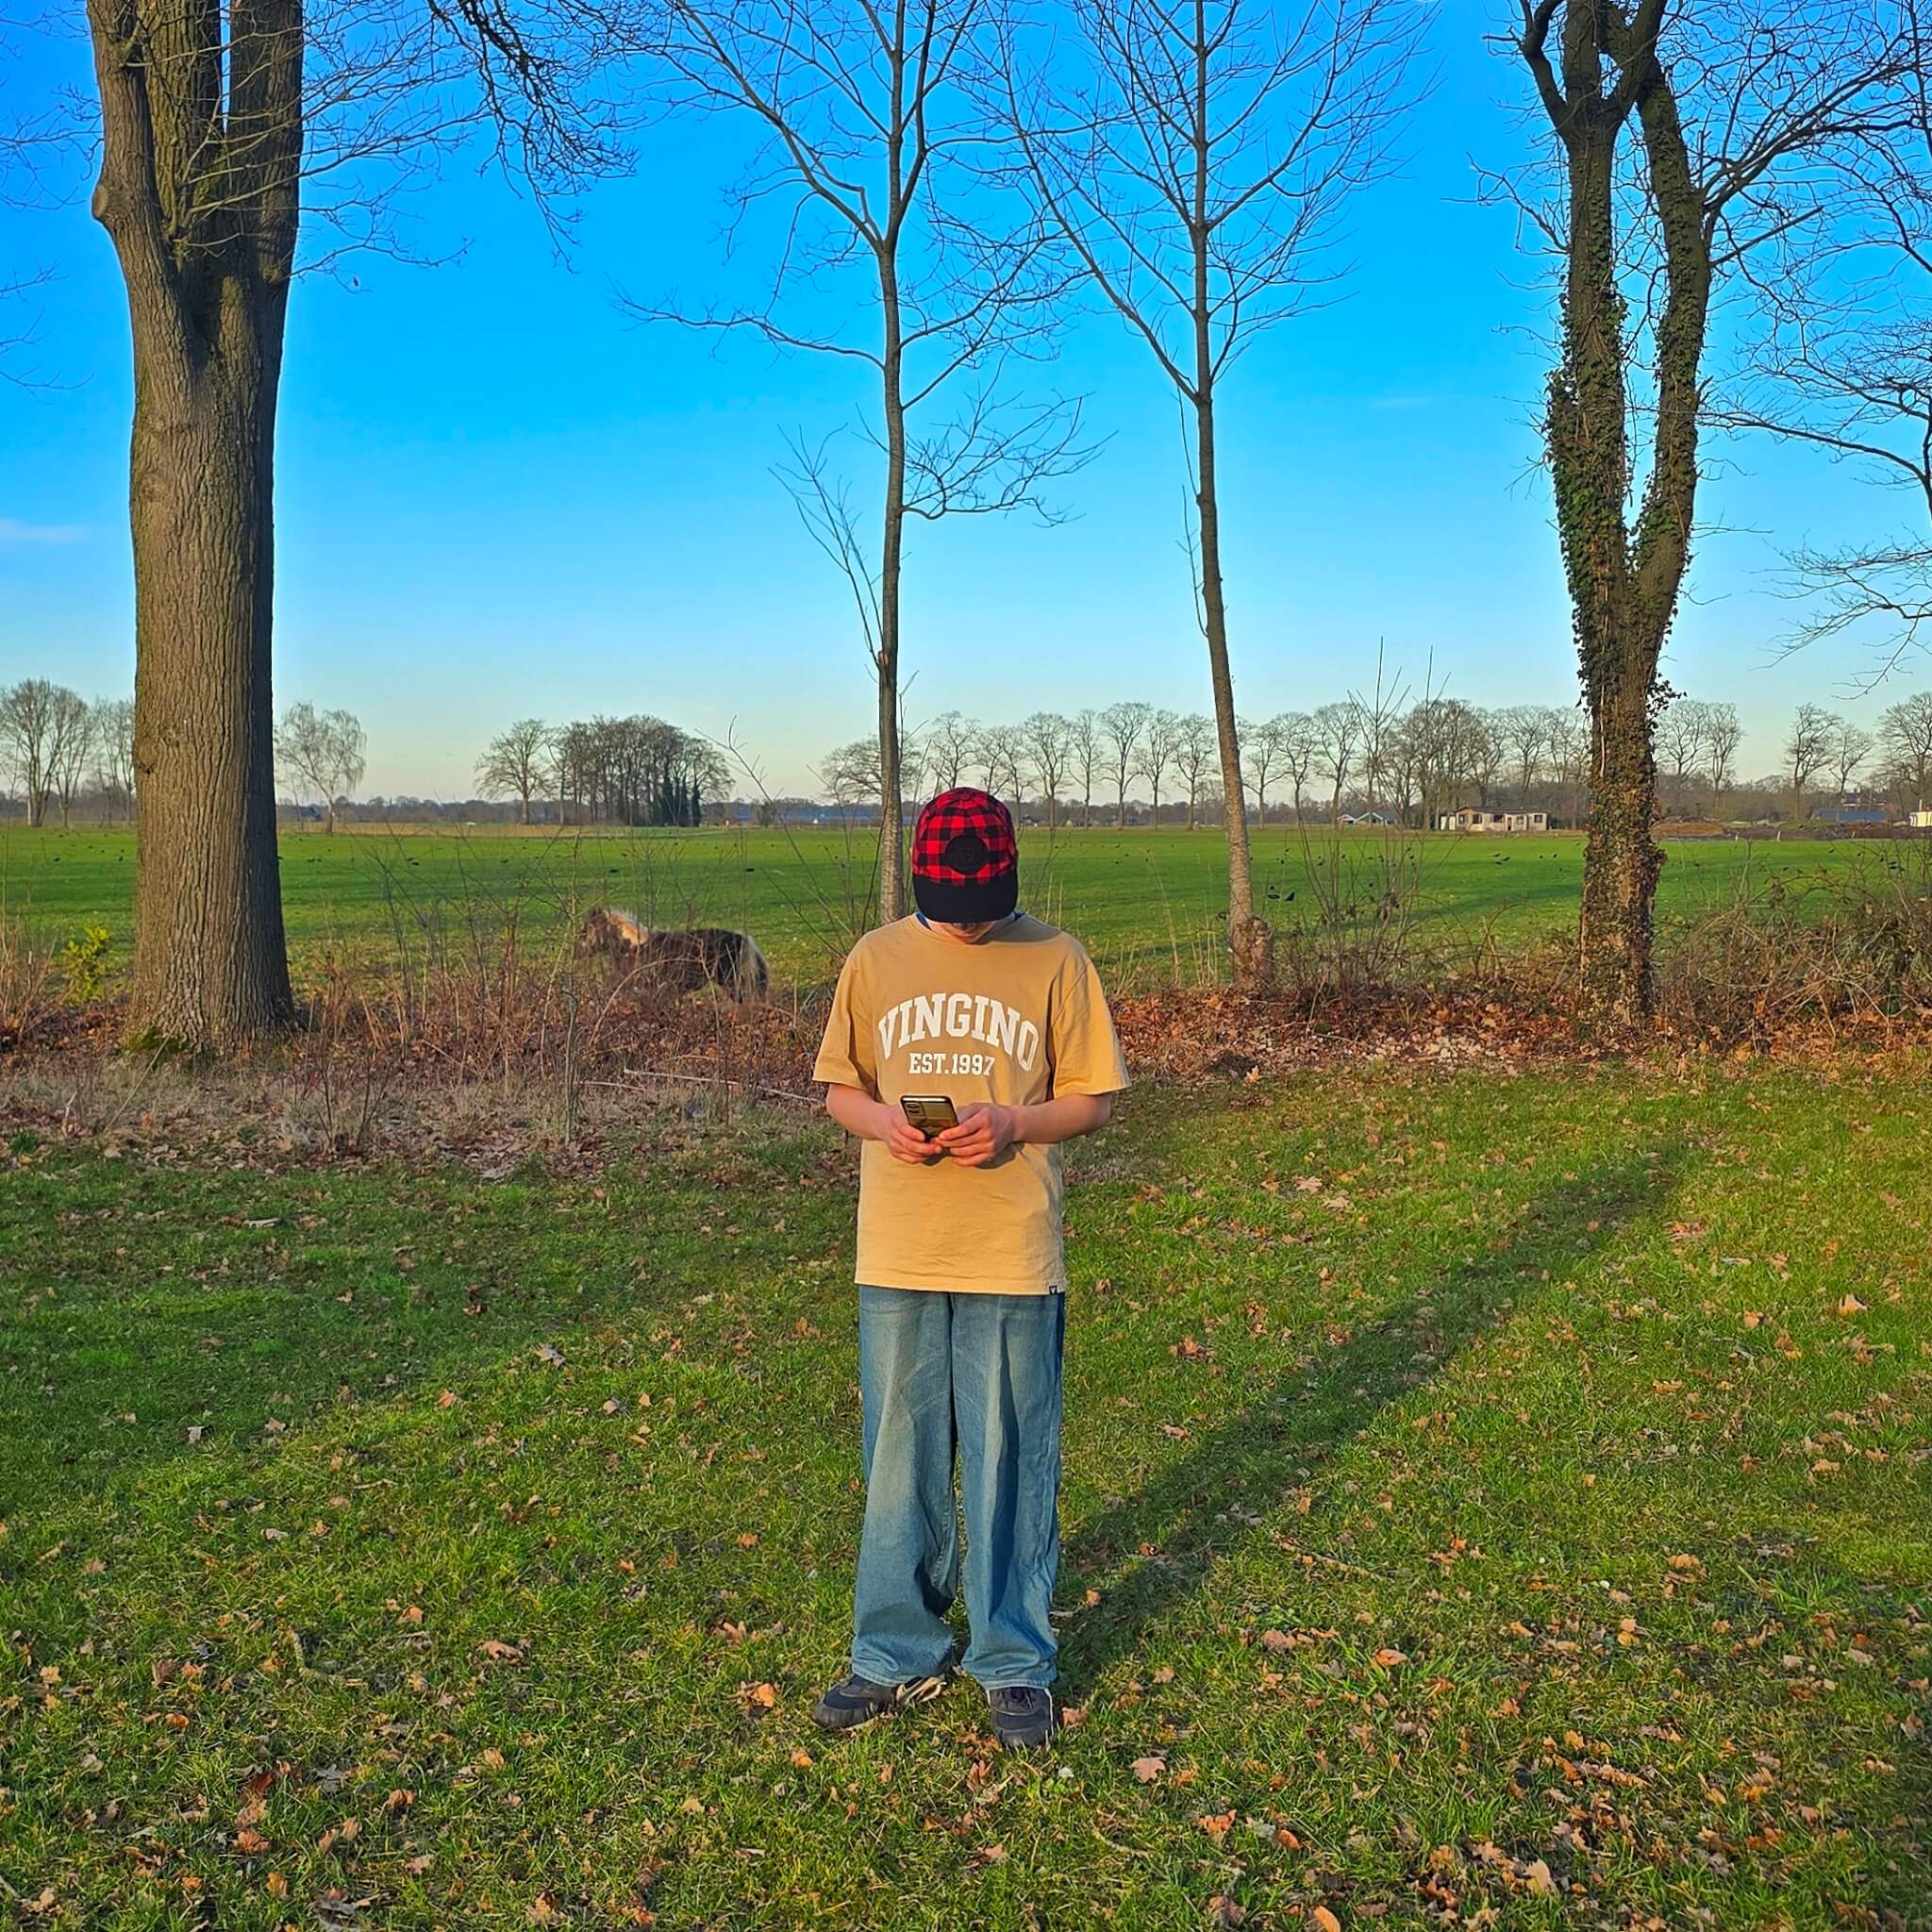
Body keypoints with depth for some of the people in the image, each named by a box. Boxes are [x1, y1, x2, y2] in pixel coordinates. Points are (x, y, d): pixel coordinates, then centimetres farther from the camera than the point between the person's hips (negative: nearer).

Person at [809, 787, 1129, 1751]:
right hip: (898, 1257, 2)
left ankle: (1013, 1664, 22)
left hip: (1013, 1256, -2)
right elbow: (838, 1089, 10)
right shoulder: (875, 960, 4)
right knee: (901, 1462, 11)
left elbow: (1092, 1099, 2)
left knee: (1012, 1463, 7)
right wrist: (882, 1120, -12)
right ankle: (899, 1655, 27)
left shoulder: (1055, 961, -2)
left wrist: (1013, 1124, -17)